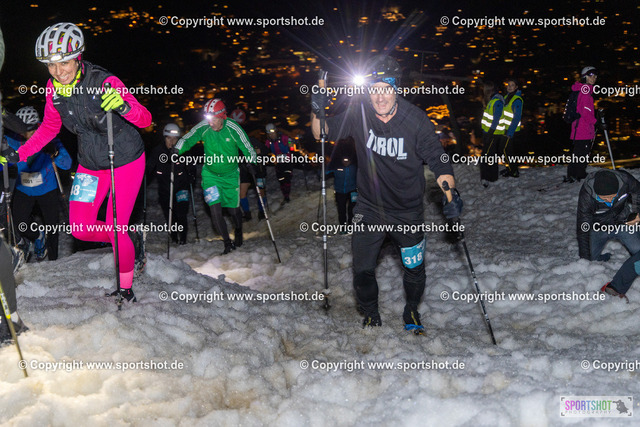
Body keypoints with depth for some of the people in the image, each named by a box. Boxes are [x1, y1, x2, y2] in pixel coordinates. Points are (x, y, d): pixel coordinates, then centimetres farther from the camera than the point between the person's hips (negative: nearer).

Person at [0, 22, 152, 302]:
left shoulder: (104, 82, -25)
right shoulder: (54, 88, -8)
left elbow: (145, 120, -25)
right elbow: (49, 127, 9)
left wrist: (123, 106, -46)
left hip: (126, 162, -5)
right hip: (90, 165, 6)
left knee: (116, 230, -7)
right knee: (80, 229, 1)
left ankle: (126, 289, 17)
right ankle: (130, 240, 27)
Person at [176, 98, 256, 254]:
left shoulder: (232, 129, -19)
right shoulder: (203, 127, -15)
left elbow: (247, 148, -12)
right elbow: (188, 139, -15)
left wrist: (251, 163, -27)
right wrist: (176, 151, -32)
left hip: (230, 174, -1)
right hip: (210, 173, 1)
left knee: (234, 209, 9)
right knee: (215, 210, -11)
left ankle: (238, 233, 41)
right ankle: (227, 243, 3)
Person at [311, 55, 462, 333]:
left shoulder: (415, 120, -16)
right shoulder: (358, 112, -12)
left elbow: (437, 159, -9)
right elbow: (324, 134, 1)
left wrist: (450, 194, -23)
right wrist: (317, 113, -19)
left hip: (408, 211, -1)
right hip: (369, 208, 1)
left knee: (414, 270, 12)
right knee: (362, 270, 4)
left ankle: (411, 312, 42)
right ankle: (370, 314, 34)